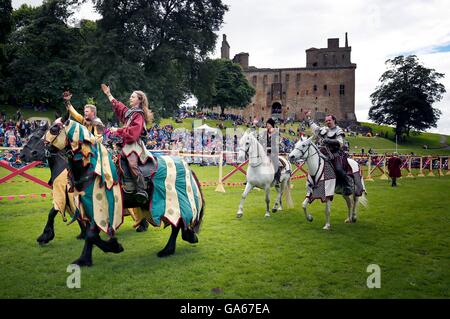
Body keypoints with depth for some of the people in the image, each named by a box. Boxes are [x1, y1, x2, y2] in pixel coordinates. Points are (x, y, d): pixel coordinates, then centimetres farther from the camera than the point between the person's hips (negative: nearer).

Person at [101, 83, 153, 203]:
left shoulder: (139, 115, -7)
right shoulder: (128, 111, 19)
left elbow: (133, 132, -19)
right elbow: (117, 106, 37)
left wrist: (118, 130, -12)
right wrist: (109, 94, 42)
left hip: (134, 143, -10)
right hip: (126, 143, 10)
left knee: (132, 164, -30)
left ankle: (142, 191, -37)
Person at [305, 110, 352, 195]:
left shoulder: (338, 131, 1)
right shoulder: (323, 129, 19)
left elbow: (340, 143, -12)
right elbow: (313, 126, 35)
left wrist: (329, 141, -21)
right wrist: (308, 118, 41)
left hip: (336, 154, -7)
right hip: (325, 155, 7)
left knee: (338, 169, -27)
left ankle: (347, 187, -16)